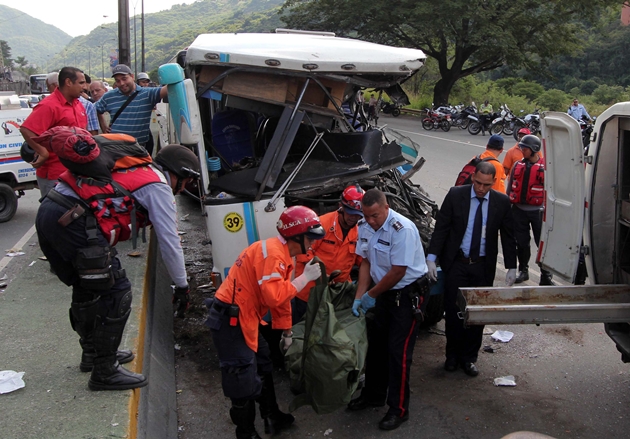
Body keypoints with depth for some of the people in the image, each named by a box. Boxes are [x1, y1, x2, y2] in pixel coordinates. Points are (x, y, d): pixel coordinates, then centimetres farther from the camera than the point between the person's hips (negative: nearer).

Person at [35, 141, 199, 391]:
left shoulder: (135, 170, 27)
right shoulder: (158, 187, 1)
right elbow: (169, 241, 2)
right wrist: (181, 284, 12)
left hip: (47, 212, 10)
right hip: (74, 222, -10)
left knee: (87, 290, 24)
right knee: (116, 294, 0)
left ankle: (93, 352, 41)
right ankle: (105, 372, 9)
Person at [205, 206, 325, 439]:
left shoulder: (282, 254, 13)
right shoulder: (272, 252, -20)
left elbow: (282, 295, 20)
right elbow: (274, 296, -31)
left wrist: (286, 331, 24)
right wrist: (305, 277, -19)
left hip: (243, 319, 11)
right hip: (231, 321, -11)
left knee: (263, 368, 22)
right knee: (244, 383, -3)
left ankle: (272, 419, 37)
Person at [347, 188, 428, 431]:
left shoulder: (402, 229, -25)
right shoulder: (365, 226, -3)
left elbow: (398, 272, -23)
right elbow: (366, 262, 4)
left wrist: (370, 295, -13)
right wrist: (359, 297, -4)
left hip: (407, 293, -7)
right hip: (384, 292, 7)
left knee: (398, 351, -3)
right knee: (376, 345, 16)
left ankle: (398, 409, 10)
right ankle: (373, 395, 35)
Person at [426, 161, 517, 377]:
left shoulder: (501, 201, -1)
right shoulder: (455, 195, -6)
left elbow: (508, 236, 5)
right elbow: (441, 228, -5)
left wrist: (511, 267, 2)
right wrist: (432, 258, -12)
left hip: (483, 266, 1)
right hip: (456, 262, -1)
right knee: (453, 310, 4)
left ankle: (469, 357, 24)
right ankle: (452, 355, 22)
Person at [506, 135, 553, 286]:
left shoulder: (544, 167, -6)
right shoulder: (518, 165, 6)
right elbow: (510, 187, 13)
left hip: (537, 211, -4)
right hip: (519, 209, 4)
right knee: (521, 242, 12)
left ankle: (546, 276, 6)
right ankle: (523, 271, 27)